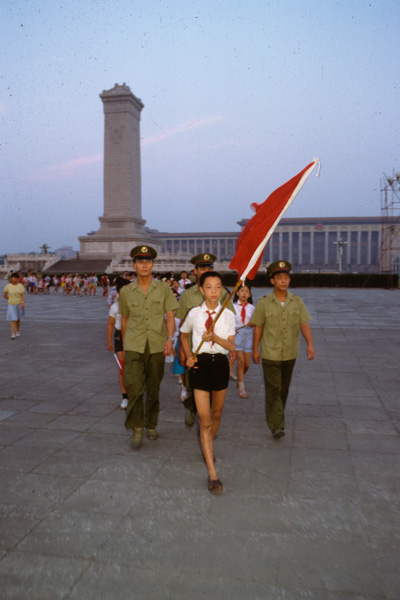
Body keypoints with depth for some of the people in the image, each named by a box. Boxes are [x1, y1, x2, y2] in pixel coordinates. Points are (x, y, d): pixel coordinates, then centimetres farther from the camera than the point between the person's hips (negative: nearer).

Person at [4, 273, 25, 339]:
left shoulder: (20, 286, -4)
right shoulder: (8, 286, -2)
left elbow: (23, 295, -9)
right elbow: (4, 295, 9)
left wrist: (23, 303, -21)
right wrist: (11, 299, 10)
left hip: (19, 304, 1)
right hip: (11, 305, -1)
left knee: (18, 319, 14)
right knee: (13, 319, -10)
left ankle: (17, 332, 32)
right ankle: (13, 334, -11)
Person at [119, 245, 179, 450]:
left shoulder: (163, 288, 3)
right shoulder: (126, 291, 5)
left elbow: (170, 316, 2)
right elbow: (124, 319, 15)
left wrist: (170, 338, -13)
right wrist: (124, 345, 19)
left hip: (157, 346, 0)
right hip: (134, 346, 0)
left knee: (153, 389, 11)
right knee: (134, 388, -11)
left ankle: (151, 425, 30)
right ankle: (137, 429, 4)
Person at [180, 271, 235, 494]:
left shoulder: (228, 315, 0)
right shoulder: (194, 313, -1)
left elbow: (232, 346, -6)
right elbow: (184, 336, 16)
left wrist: (215, 337, -23)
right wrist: (189, 356, 2)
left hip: (221, 364, 2)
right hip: (200, 364, -2)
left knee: (217, 414, 17)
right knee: (204, 419, -6)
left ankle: (208, 448, 45)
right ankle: (213, 473, -4)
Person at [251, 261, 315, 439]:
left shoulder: (297, 301, 1)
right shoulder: (264, 303, -6)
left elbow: (304, 324, -2)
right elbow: (258, 328, -1)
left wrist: (310, 344, -15)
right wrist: (255, 350, 1)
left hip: (290, 353, 4)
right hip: (270, 354, -3)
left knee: (284, 388, 16)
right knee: (273, 389, -6)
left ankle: (278, 416, 37)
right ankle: (277, 426, -5)